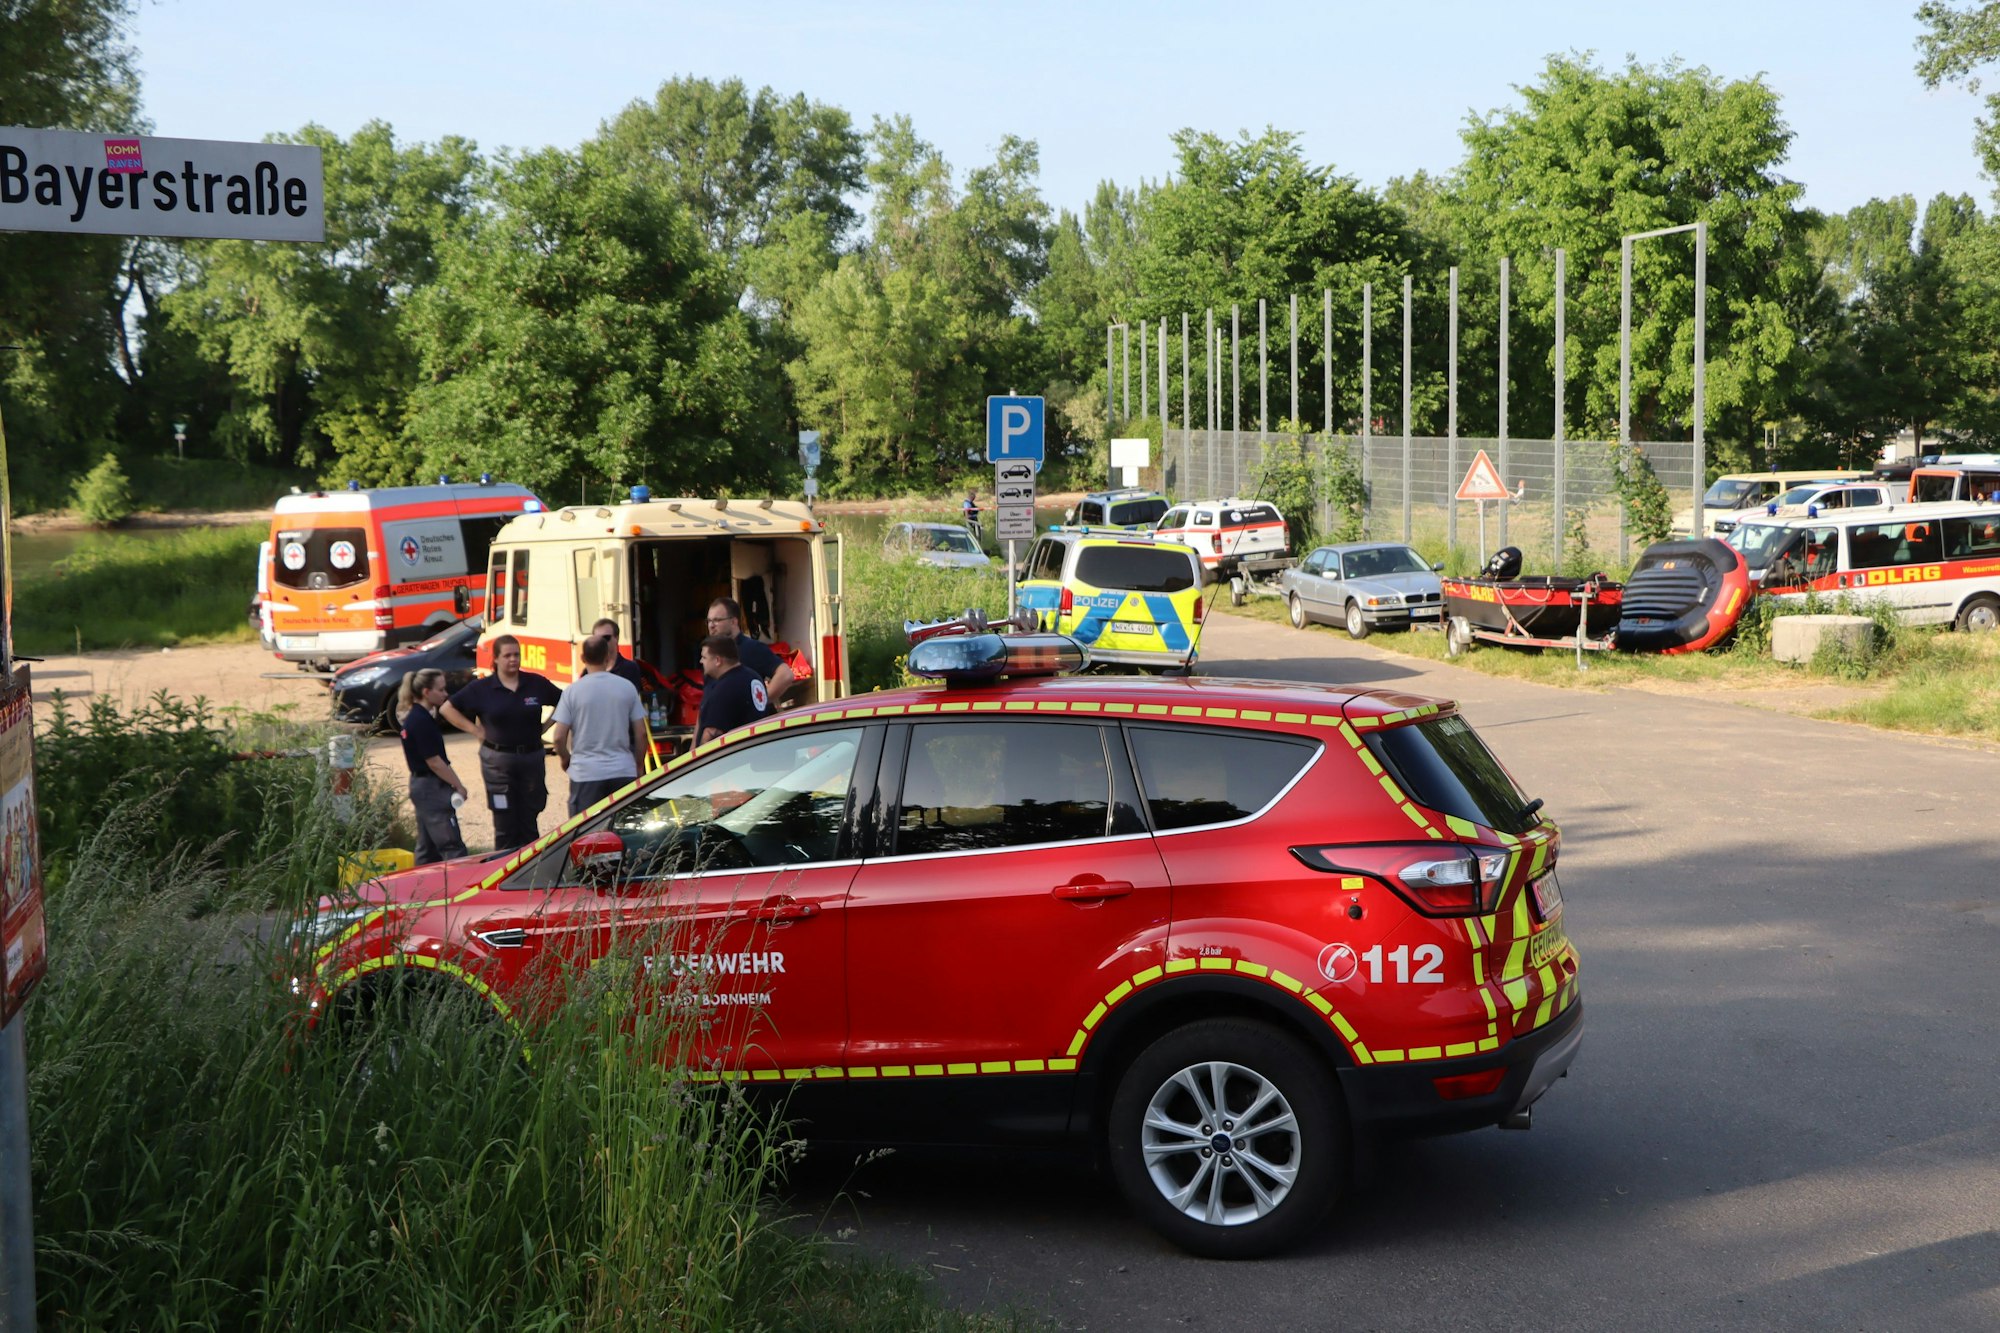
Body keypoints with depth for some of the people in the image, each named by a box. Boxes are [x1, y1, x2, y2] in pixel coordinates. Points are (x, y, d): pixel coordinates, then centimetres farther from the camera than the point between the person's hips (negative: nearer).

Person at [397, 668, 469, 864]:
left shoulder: (414, 717, 11)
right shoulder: (422, 721, -19)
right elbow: (434, 762, -19)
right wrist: (458, 786, -10)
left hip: (420, 785, 10)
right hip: (432, 787, -10)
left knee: (427, 847, 15)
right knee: (452, 847, -11)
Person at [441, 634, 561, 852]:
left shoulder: (536, 684, 3)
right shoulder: (482, 688, -1)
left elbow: (563, 702, 14)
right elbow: (448, 708, 4)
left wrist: (545, 725, 4)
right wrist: (475, 730, -2)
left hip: (532, 758, 2)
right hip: (498, 761, -2)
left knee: (529, 824, 6)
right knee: (505, 826, 0)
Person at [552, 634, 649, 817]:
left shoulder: (573, 691, -5)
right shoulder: (627, 687, 1)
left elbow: (559, 737, -7)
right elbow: (641, 734, 2)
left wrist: (565, 759, 13)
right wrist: (638, 766, 15)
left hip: (586, 773, -2)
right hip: (623, 771, 2)